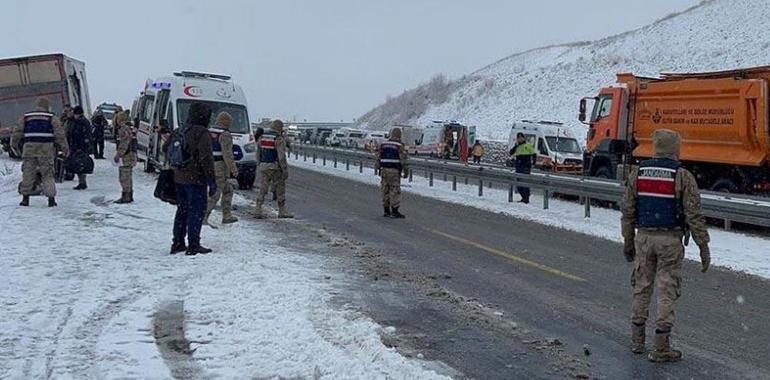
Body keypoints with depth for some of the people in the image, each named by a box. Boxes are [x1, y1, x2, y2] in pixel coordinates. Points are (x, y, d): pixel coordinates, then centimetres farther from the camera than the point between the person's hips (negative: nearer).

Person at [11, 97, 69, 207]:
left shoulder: (26, 117, 12)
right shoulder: (51, 118, 4)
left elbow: (17, 132, 13)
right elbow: (60, 134, 0)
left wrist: (14, 145, 27)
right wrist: (65, 148, 5)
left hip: (29, 147, 2)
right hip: (46, 148, -2)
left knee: (28, 173, 8)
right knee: (48, 174, 3)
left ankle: (25, 197, 9)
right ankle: (51, 198, -2)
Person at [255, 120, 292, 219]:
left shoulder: (262, 137, 9)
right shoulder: (279, 139, -12)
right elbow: (281, 156, -18)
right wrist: (285, 170, -16)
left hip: (264, 167, 6)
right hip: (276, 167, -6)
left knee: (263, 189, 5)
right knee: (280, 189, 7)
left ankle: (258, 211, -5)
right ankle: (282, 211, 13)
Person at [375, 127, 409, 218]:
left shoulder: (383, 144, 9)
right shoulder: (399, 146, -8)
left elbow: (378, 157, 11)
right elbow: (403, 159, -11)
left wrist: (378, 168, 19)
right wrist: (406, 171, -5)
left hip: (384, 169, 6)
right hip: (394, 170, -6)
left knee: (385, 190, 10)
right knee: (395, 191, -3)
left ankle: (386, 211, 14)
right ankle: (394, 212, -4)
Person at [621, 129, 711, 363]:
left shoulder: (637, 173, 3)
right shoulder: (683, 177, -9)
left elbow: (628, 211, 6)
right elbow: (694, 215, -11)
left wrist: (628, 242, 16)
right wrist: (704, 247, -5)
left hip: (643, 237, 4)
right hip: (670, 240, -4)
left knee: (641, 287, 15)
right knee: (667, 291, 1)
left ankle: (637, 340, 21)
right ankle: (661, 348, 2)